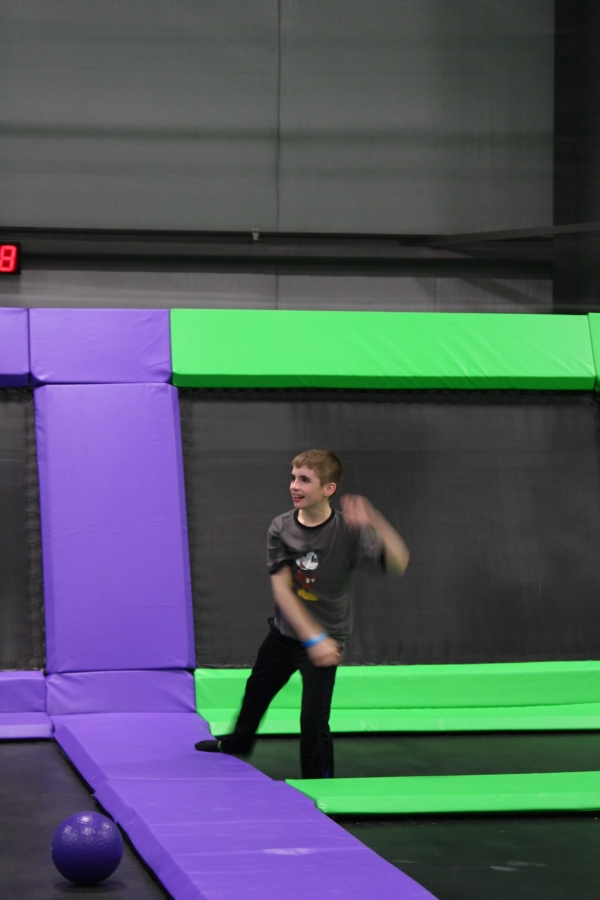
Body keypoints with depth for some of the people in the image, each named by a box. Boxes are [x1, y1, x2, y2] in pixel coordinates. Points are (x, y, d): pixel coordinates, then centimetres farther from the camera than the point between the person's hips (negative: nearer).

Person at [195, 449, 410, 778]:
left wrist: (374, 522, -51)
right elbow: (281, 589, -16)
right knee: (257, 689, 26)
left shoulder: (348, 531, -22)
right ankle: (238, 742, 56)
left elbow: (398, 563, -35)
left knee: (313, 718, -13)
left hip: (325, 639, -5)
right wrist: (313, 638, -26)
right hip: (285, 631, 5)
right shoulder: (281, 528, -11)